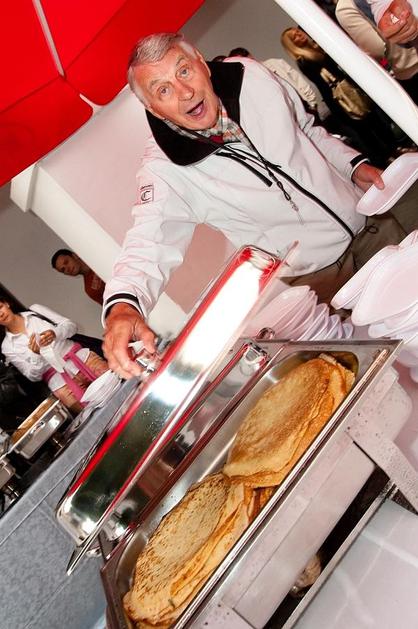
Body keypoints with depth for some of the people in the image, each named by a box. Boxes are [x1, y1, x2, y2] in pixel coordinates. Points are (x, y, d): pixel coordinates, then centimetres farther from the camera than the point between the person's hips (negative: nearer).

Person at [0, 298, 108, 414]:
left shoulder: (35, 310, 10)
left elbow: (71, 325, 6)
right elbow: (34, 377, 4)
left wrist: (55, 333, -16)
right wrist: (36, 355, -16)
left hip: (80, 356, 2)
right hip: (59, 380, -2)